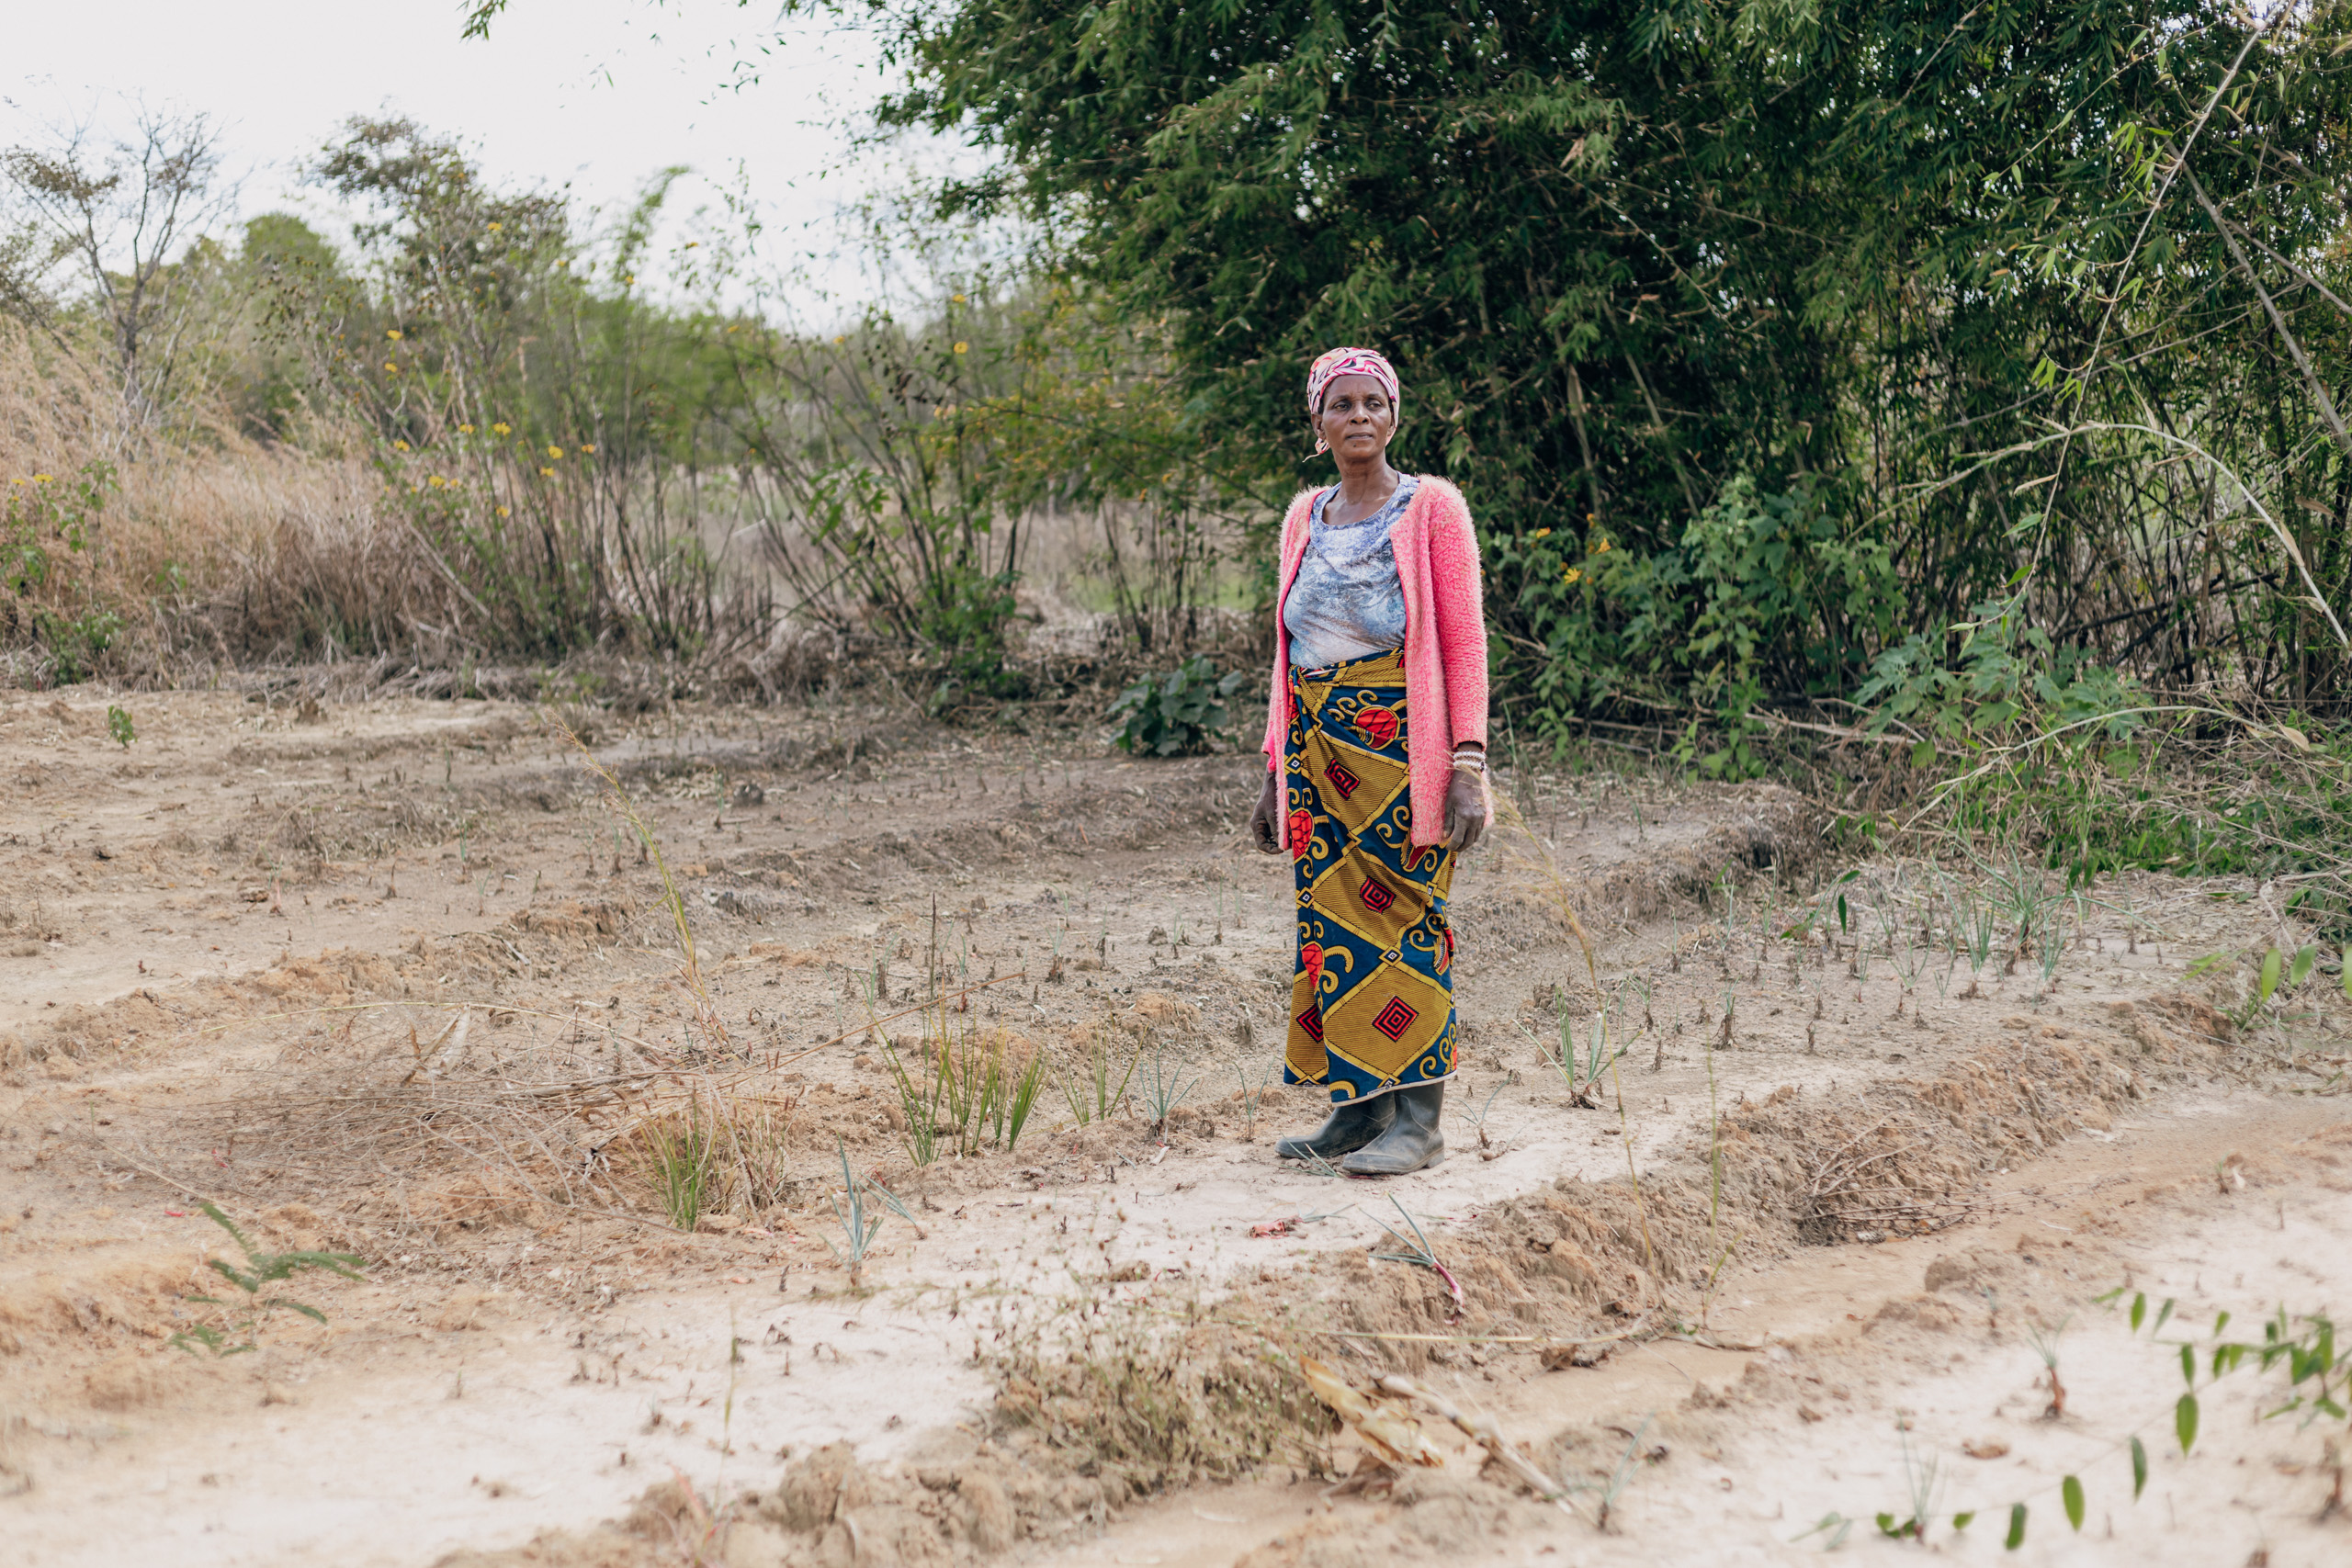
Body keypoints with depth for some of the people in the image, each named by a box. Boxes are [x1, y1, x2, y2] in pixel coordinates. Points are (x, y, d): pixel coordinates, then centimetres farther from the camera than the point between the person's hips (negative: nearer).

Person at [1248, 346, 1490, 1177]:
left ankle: (1417, 1117, -3)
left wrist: (1469, 762, -13)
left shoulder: (1431, 507, 0)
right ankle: (1359, 1108, 11)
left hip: (1401, 742, -5)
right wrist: (1276, 769, 14)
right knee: (1332, 917, 4)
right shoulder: (1304, 517, 15)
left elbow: (1464, 640, -5)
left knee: (1403, 918, -6)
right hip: (1318, 747, 5)